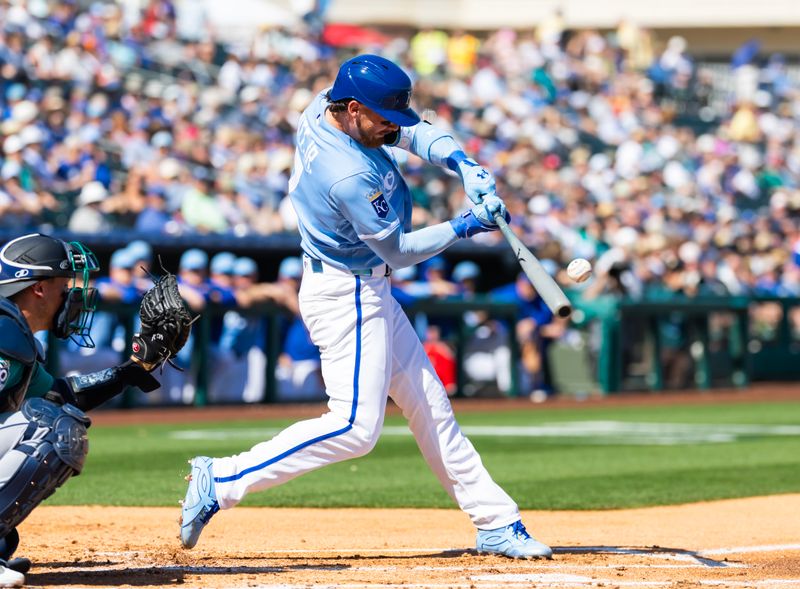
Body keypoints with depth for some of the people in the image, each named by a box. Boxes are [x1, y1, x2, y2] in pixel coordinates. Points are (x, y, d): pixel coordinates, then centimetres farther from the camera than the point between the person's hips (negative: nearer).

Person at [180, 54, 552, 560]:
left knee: (430, 405, 14)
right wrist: (464, 227, -11)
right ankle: (220, 481, -11)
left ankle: (495, 522, 20)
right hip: (346, 296, -11)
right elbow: (398, 251, -18)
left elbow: (415, 134, 8)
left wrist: (462, 163, -10)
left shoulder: (322, 108, -3)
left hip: (368, 292, 11)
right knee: (356, 426, -15)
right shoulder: (349, 176, -30)